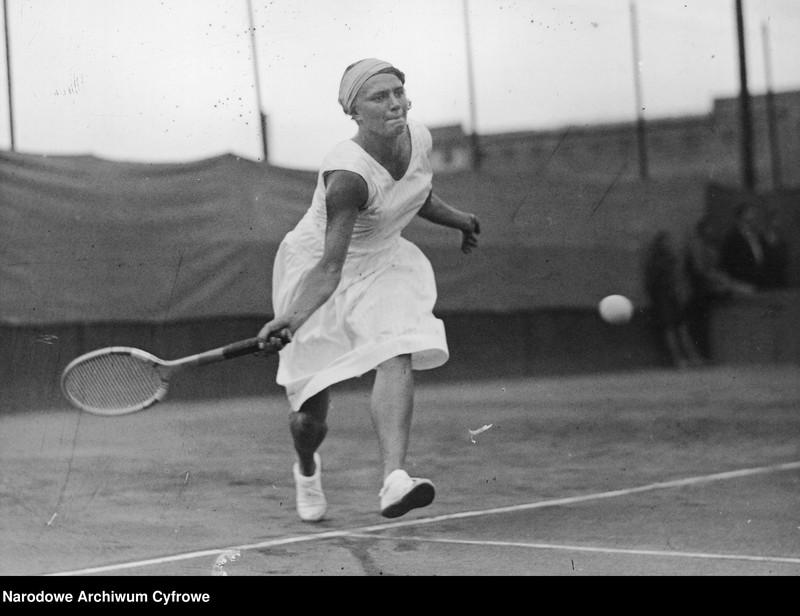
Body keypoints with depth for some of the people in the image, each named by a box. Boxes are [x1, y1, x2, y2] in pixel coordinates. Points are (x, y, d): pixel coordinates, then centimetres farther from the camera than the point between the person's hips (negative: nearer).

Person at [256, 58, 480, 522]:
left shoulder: (419, 138, -11)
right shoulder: (348, 175, -33)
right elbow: (330, 266, -39)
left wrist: (456, 219, 12)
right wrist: (292, 318, -53)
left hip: (383, 263, 5)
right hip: (317, 268, -5)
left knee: (396, 356, -25)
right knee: (312, 413, 1)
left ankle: (395, 481, -37)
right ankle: (308, 470, 37)